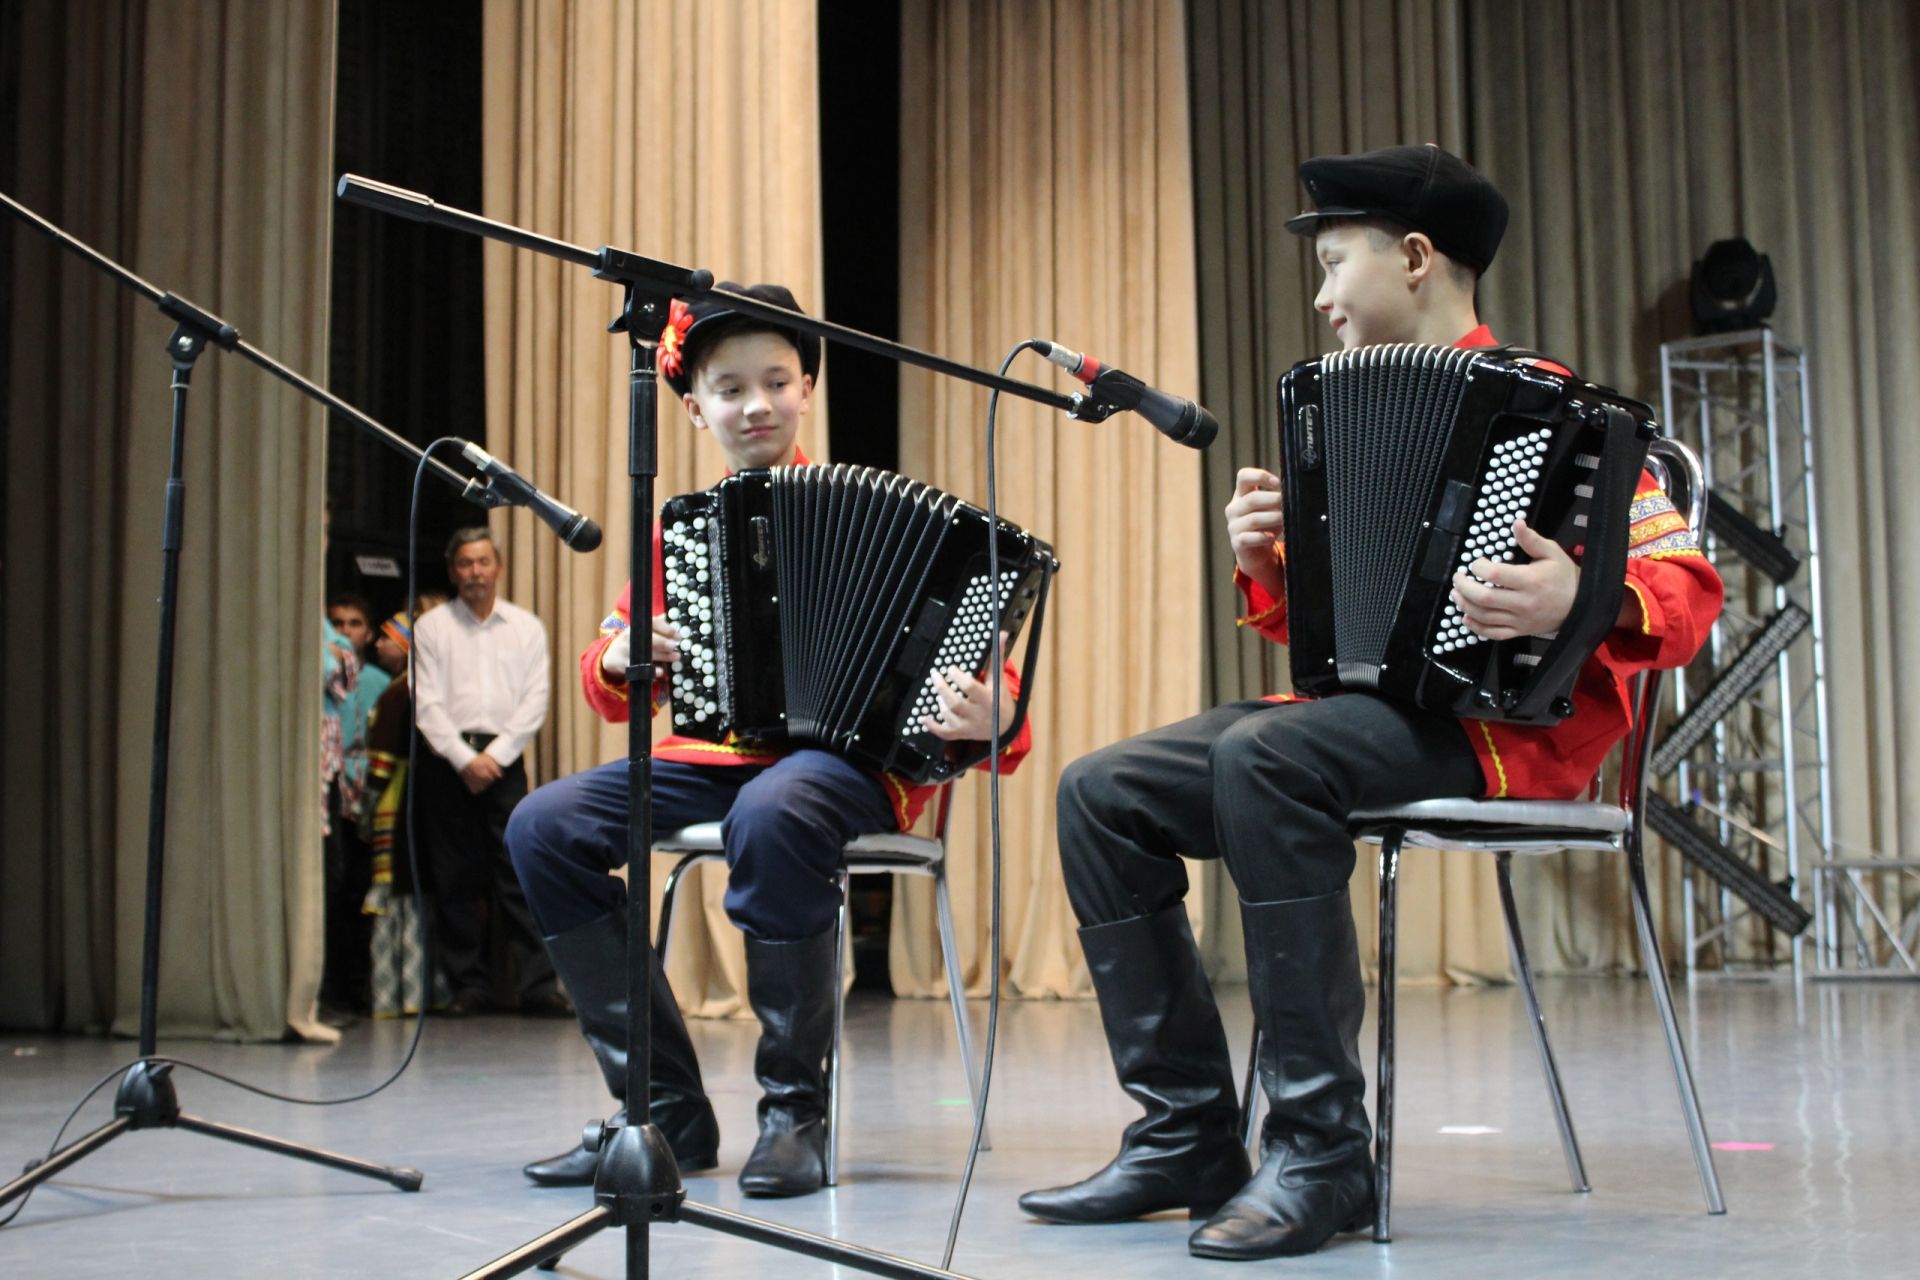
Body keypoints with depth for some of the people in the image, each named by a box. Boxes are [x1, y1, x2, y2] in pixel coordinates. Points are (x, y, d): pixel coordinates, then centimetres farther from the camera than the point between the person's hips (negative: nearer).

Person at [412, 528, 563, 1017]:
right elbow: (426, 703, 0)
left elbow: (535, 701, 4)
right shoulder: (431, 627, 8)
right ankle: (469, 986, 7)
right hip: (447, 761, 0)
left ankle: (538, 985, -7)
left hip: (504, 758, 0)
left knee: (519, 871, -7)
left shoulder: (526, 627, 11)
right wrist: (465, 758, -10)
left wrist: (495, 756, -7)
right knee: (454, 879, 1)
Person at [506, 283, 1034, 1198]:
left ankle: (796, 1112, -21)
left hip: (844, 754, -5)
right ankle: (665, 1108, -9)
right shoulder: (675, 530, 14)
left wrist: (991, 720, -26)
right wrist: (619, 664, -6)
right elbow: (617, 694, 19)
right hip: (709, 759, 5)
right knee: (542, 827, -17)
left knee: (772, 813, -39)